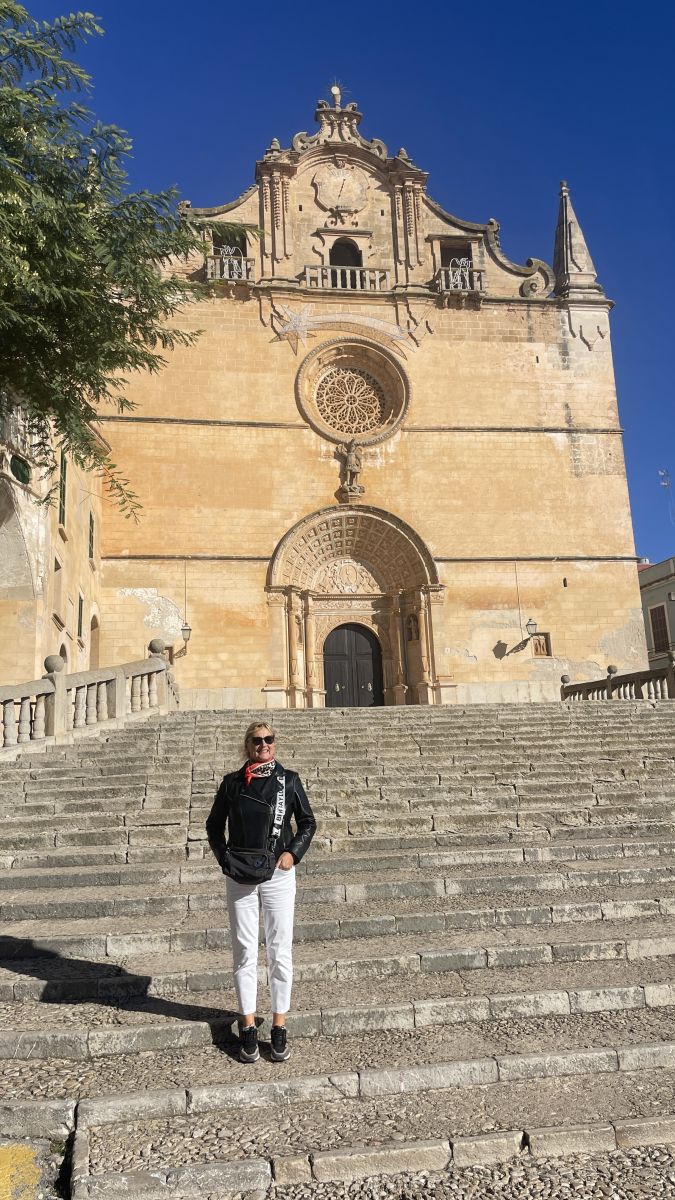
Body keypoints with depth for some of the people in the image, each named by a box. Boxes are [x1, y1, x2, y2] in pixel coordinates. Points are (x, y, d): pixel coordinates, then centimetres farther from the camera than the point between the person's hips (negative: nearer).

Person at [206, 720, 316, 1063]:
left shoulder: (288, 780, 1)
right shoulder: (233, 782, 3)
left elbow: (307, 821, 9)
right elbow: (214, 825, 13)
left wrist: (293, 852, -3)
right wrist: (224, 858, 1)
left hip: (278, 873, 0)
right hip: (240, 877, 1)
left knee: (280, 952, 4)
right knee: (244, 952, 6)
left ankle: (279, 1028, 16)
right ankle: (248, 1029, 17)